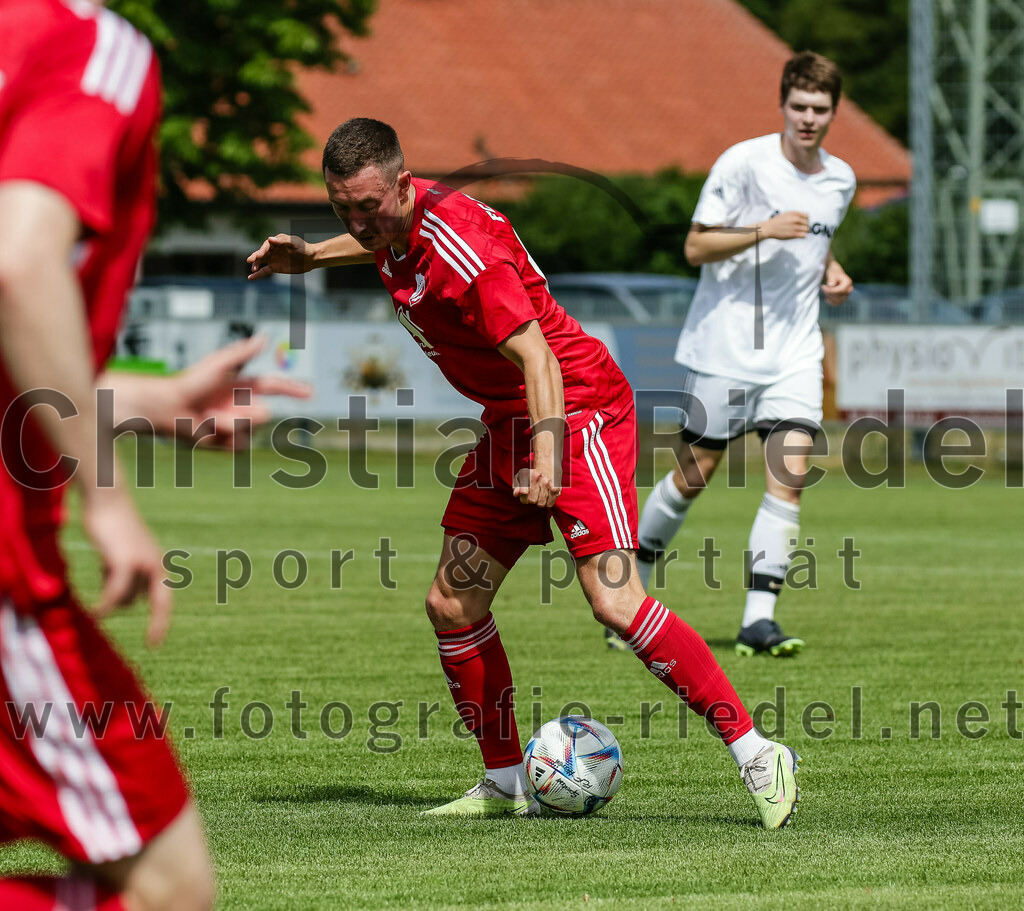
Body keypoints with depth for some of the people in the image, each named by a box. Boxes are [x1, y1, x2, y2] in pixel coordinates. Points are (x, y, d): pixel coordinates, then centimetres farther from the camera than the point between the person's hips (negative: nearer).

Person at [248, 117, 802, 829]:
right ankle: (507, 785, 17)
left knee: (615, 603, -21)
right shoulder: (398, 220, 3)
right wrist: (311, 256, 26)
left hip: (577, 409, -9)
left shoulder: (457, 249, -25)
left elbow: (534, 353, -32)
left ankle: (759, 758, -16)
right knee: (452, 606, 5)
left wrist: (548, 450, -44)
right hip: (508, 424, 9)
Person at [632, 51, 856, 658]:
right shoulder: (743, 163, -11)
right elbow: (696, 247, -12)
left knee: (789, 478, -11)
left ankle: (759, 620, -11)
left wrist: (831, 272, 8)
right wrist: (763, 231, -24)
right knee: (694, 475, 3)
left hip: (794, 354, 4)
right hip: (725, 348, -4)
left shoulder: (841, 180, 8)